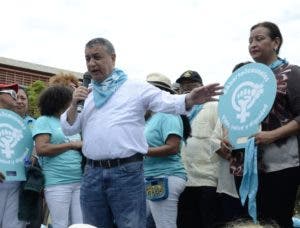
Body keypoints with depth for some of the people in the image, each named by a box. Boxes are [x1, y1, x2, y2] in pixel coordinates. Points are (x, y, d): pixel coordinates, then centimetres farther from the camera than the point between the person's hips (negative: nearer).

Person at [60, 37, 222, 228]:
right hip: (93, 173, 5)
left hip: (127, 172, -4)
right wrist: (74, 104, -2)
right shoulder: (86, 94, 17)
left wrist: (190, 100, -29)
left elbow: (169, 102, -8)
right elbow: (68, 129, 16)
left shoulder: (136, 88, 3)